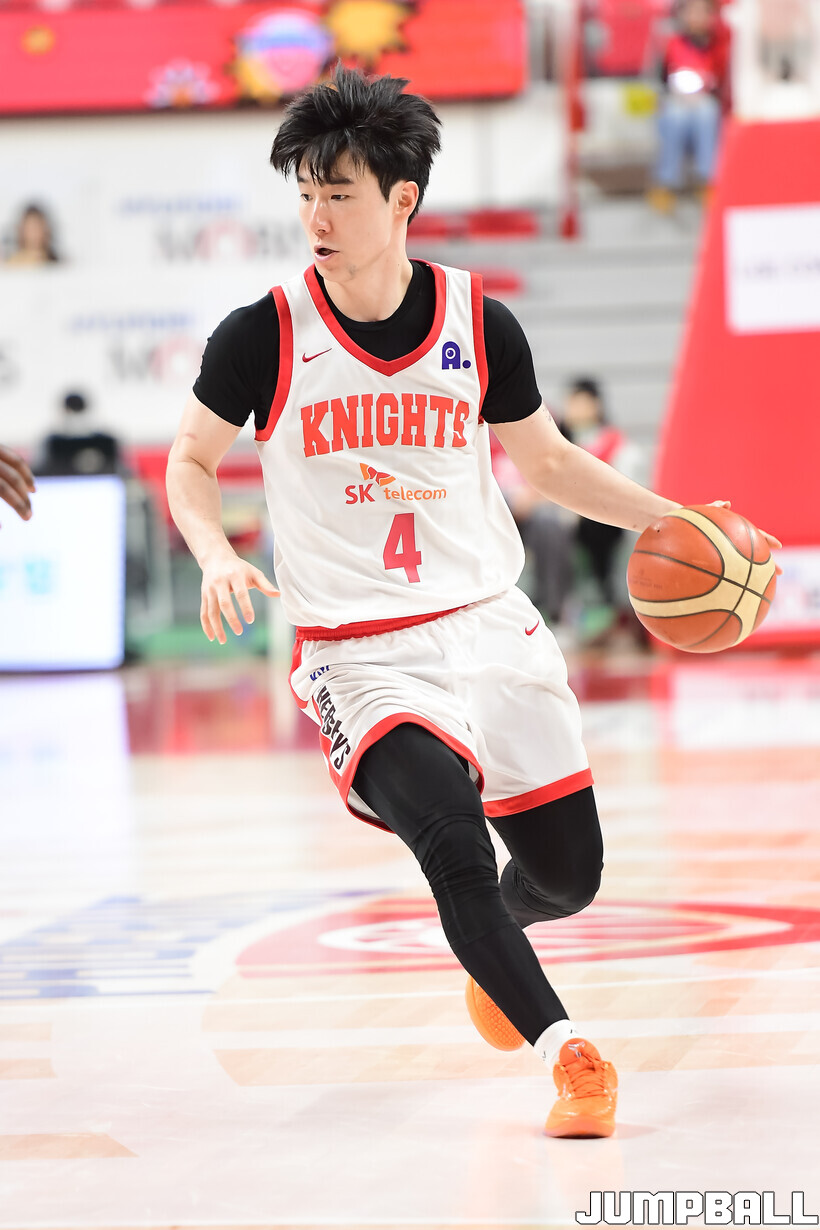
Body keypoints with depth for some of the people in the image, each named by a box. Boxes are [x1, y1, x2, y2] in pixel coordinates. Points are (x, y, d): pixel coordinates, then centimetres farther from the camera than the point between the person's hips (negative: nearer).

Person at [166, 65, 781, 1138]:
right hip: (359, 651, -3)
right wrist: (217, 556, -14)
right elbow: (192, 461, 6)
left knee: (567, 873, 9)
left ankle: (488, 943, 44)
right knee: (454, 841, -27)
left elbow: (545, 460, 13)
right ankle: (570, 1057, -18)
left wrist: (668, 518, 2)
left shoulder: (480, 326, -2)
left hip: (489, 626, 3)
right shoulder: (264, 337, -8)